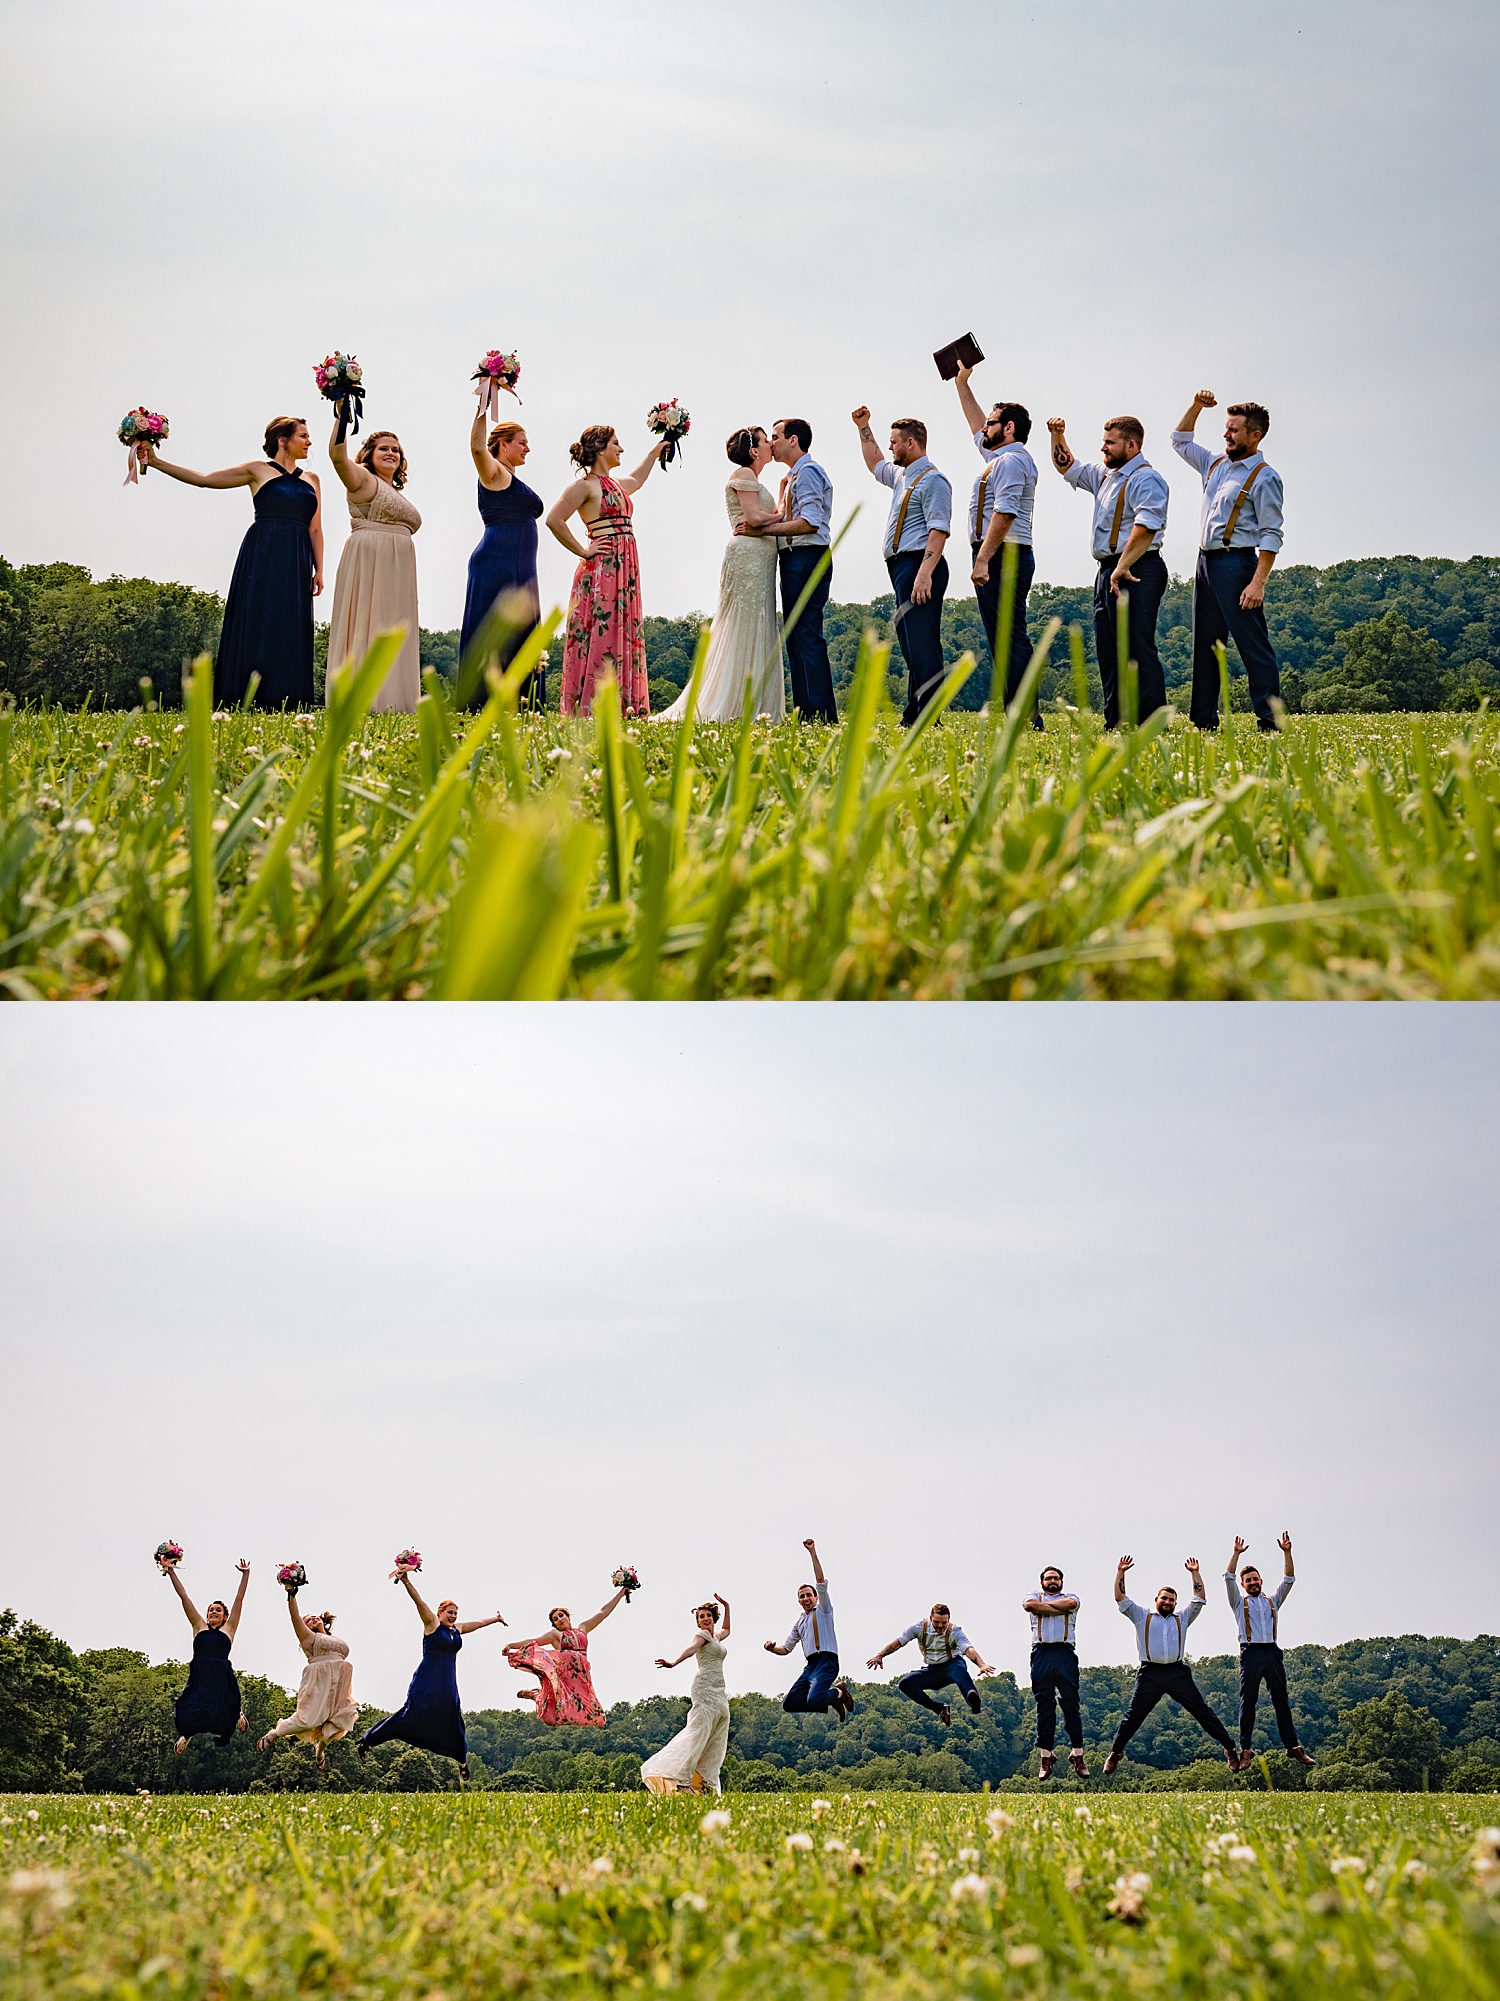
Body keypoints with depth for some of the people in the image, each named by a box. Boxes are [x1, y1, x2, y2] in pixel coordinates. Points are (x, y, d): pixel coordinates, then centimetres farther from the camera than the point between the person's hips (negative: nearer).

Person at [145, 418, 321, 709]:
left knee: (291, 629, -1)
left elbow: (315, 530, 15)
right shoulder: (259, 470, 6)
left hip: (295, 564, 4)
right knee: (256, 625, -6)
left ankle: (285, 701, 0)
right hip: (261, 556, -4)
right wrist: (157, 461, 1)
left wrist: (319, 570, 5)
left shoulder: (311, 480, 17)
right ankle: (249, 701, -6)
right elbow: (203, 478, 6)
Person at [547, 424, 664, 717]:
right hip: (601, 569, -9)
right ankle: (586, 708, -13)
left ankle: (618, 706, 4)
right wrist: (582, 551, -11)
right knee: (600, 637, -12)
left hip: (624, 570, 9)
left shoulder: (615, 484, 19)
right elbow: (554, 520, -15)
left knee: (623, 636, 4)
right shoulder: (585, 485, -7)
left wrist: (654, 453, 49)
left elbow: (636, 481, 44)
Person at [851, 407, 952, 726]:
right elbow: (876, 464, 43)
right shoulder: (901, 476, 20)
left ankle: (926, 716, -19)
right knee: (910, 641, 10)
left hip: (919, 565, -10)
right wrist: (864, 428, 38)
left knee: (921, 642, -14)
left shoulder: (932, 480, -10)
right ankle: (913, 717, 12)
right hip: (901, 567, 11)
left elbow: (939, 530, -20)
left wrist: (925, 572, -29)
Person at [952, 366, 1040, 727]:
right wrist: (962, 384, 45)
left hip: (1002, 558, -10)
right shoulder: (1000, 456, 21)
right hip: (1001, 557, 10)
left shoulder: (1011, 460, -9)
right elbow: (977, 427, 39)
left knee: (1008, 637, -14)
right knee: (1007, 638, 7)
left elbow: (1004, 513, -21)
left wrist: (983, 560, -26)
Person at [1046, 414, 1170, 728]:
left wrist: (1122, 567, -30)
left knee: (1138, 648, -13)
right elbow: (1068, 467, 35)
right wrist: (1058, 436, 20)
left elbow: (1145, 527, -25)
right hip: (1107, 572, 10)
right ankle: (1115, 723, 15)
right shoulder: (1106, 476, 20)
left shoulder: (1145, 479, -11)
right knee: (1109, 651, 11)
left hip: (1135, 572, -10)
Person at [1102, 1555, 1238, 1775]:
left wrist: (1195, 1573, 17)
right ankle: (1115, 1754, 10)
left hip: (1178, 1673, 1)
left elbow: (1200, 1597, 19)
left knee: (1204, 1712, -2)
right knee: (1133, 1716, 1)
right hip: (1150, 1674, -1)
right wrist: (1120, 1573, 8)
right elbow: (1120, 1598, 12)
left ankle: (1229, 1749, 0)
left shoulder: (1182, 1619, 21)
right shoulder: (1142, 1617, 17)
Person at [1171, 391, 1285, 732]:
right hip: (1206, 562, 8)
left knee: (1252, 644, -11)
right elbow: (1181, 441, 31)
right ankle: (1204, 722, 14)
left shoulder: (1264, 477, -8)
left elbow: (1271, 536, -13)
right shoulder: (1216, 464, 16)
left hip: (1236, 562, -8)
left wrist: (1258, 582, -21)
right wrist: (1196, 406, 14)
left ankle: (1269, 722, -13)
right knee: (1205, 644, 10)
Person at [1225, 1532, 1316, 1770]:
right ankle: (1245, 1750, -5)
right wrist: (1236, 1553, -5)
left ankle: (1292, 1746, 3)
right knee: (1248, 1702, -4)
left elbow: (1289, 1579, 13)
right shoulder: (1240, 1602, 15)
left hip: (1272, 1652, 3)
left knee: (1282, 1701, 2)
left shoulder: (1272, 1601, 21)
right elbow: (1228, 1577, 2)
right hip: (1251, 1652, -2)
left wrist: (1287, 1553, 3)